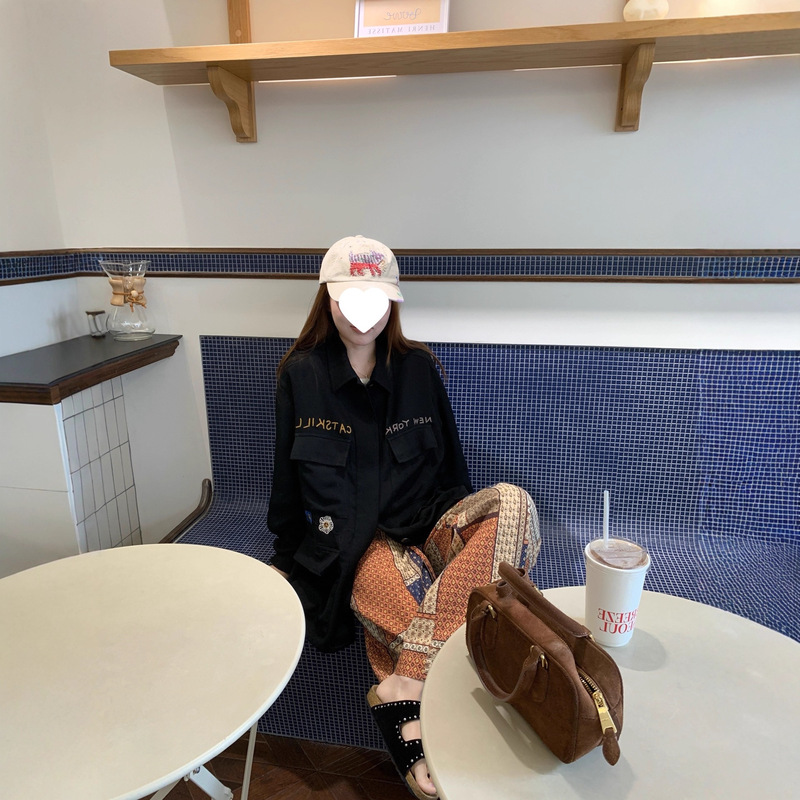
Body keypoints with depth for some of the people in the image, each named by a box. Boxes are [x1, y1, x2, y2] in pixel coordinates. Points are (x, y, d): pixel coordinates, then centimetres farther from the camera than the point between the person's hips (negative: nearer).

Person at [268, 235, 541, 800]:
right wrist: (287, 559, 15)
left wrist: (464, 532, 13)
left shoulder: (418, 367, 6)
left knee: (512, 503, -31)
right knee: (406, 606, -36)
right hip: (356, 539, -2)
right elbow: (288, 477, 10)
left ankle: (406, 682, -33)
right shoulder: (301, 374, 3)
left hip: (426, 524, 3)